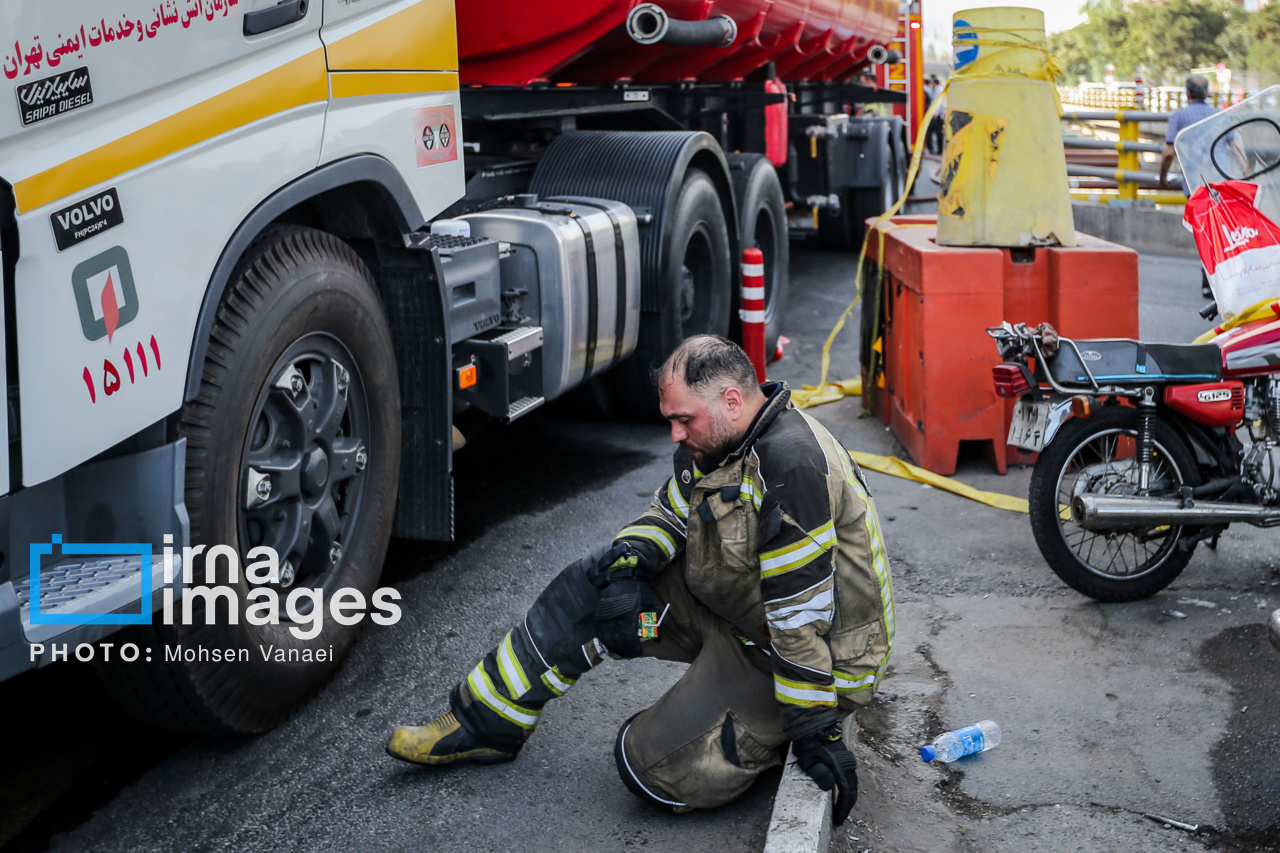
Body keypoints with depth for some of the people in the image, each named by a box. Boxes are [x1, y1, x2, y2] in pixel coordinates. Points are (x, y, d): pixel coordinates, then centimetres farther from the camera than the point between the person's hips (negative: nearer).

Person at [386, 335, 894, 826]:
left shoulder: (789, 464, -30)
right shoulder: (715, 441, 0)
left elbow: (803, 610, -30)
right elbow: (670, 514, 14)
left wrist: (816, 727, -27)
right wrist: (633, 553, -9)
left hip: (823, 655, -9)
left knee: (653, 768, -16)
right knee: (589, 590, 1)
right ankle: (485, 724, 11)